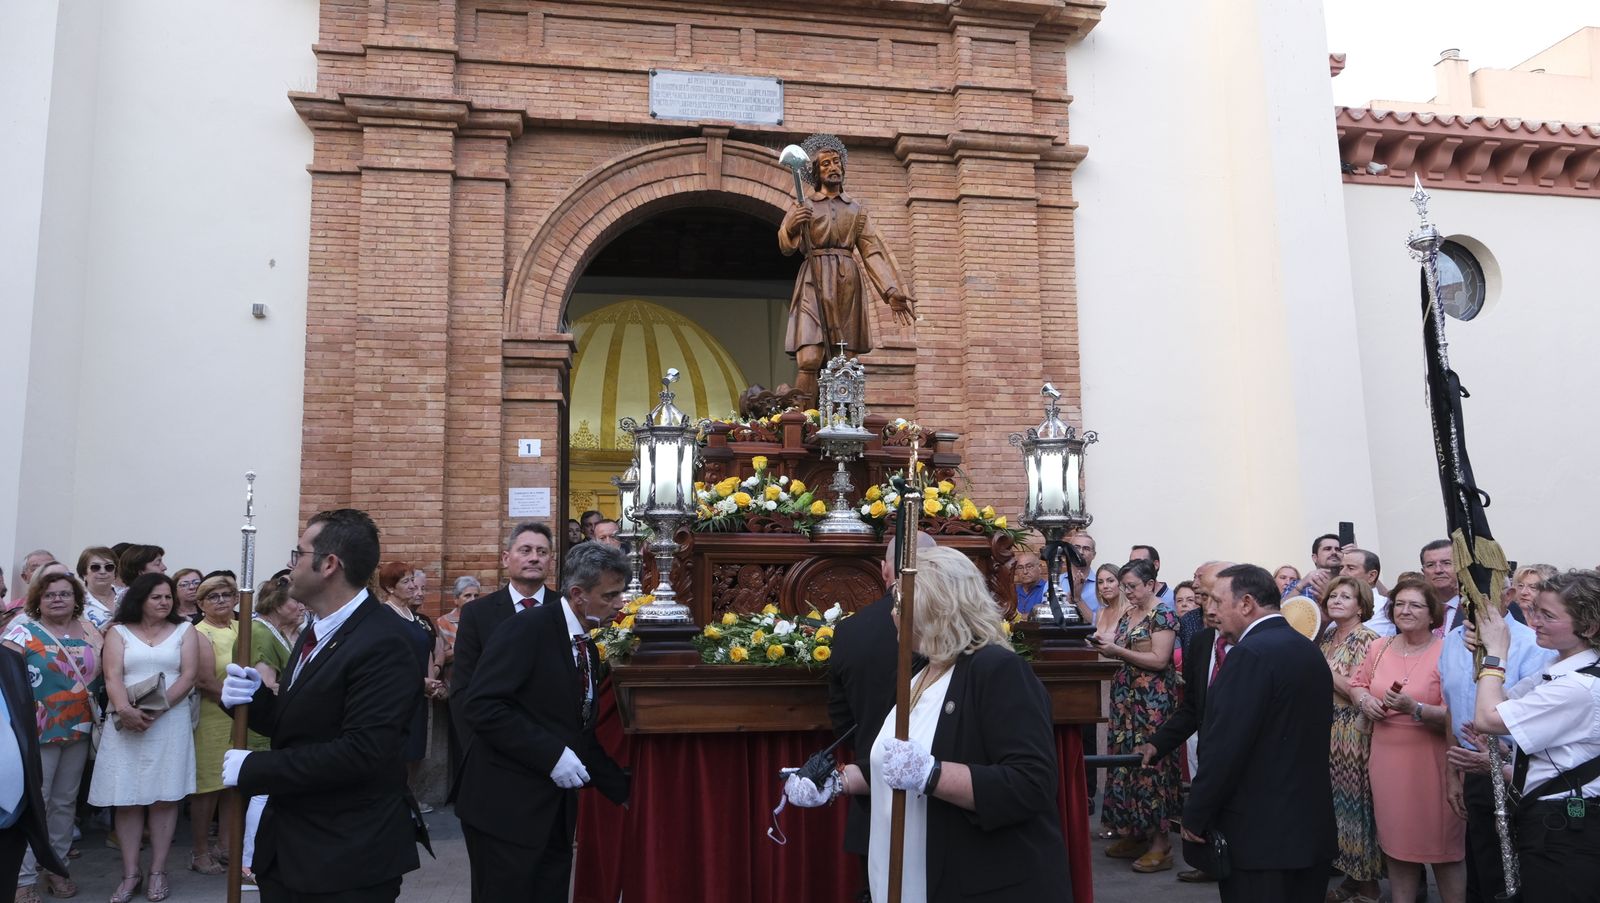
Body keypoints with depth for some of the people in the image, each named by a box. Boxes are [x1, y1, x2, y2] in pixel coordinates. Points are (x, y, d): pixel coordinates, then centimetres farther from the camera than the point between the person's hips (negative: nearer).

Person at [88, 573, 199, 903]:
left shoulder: (184, 630, 8)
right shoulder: (119, 632, 9)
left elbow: (188, 676, -2)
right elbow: (113, 677, -4)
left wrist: (157, 709, -14)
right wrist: (125, 709, -22)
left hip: (170, 721, 0)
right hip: (126, 723, 1)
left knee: (164, 797, 0)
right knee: (127, 798, 1)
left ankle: (158, 871, 7)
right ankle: (130, 874, 8)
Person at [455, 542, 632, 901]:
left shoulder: (588, 649, 13)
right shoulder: (527, 629, -13)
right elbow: (482, 707, -22)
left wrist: (624, 791, 14)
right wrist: (552, 754, -23)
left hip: (556, 813, 8)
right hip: (505, 807, -8)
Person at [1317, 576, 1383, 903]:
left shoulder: (1366, 640, -12)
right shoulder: (1327, 636, 11)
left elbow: (1356, 692, -19)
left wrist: (1320, 665, -17)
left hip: (1353, 735, -7)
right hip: (1327, 733, 7)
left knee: (1354, 803, 0)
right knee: (1336, 803, 12)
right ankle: (1351, 876, 24)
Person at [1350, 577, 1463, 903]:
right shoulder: (1378, 647, 5)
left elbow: (1455, 716, -15)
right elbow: (1359, 682, 20)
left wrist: (1414, 708, -29)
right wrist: (1364, 699, -1)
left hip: (1430, 762, -5)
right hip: (1387, 758, 5)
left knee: (1442, 847, 5)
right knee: (1397, 840, 16)